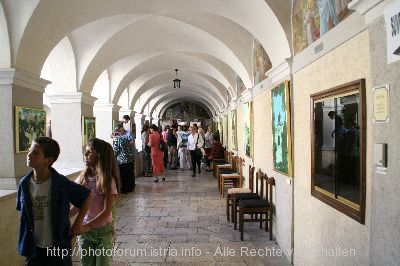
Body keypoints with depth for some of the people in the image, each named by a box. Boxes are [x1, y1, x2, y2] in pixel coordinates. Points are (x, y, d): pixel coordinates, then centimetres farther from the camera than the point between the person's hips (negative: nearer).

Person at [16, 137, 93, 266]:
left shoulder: (61, 183, -18)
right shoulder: (24, 184, -6)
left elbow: (88, 195, -7)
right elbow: (23, 211, 9)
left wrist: (78, 223, -6)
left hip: (59, 247, -3)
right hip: (33, 248, 3)